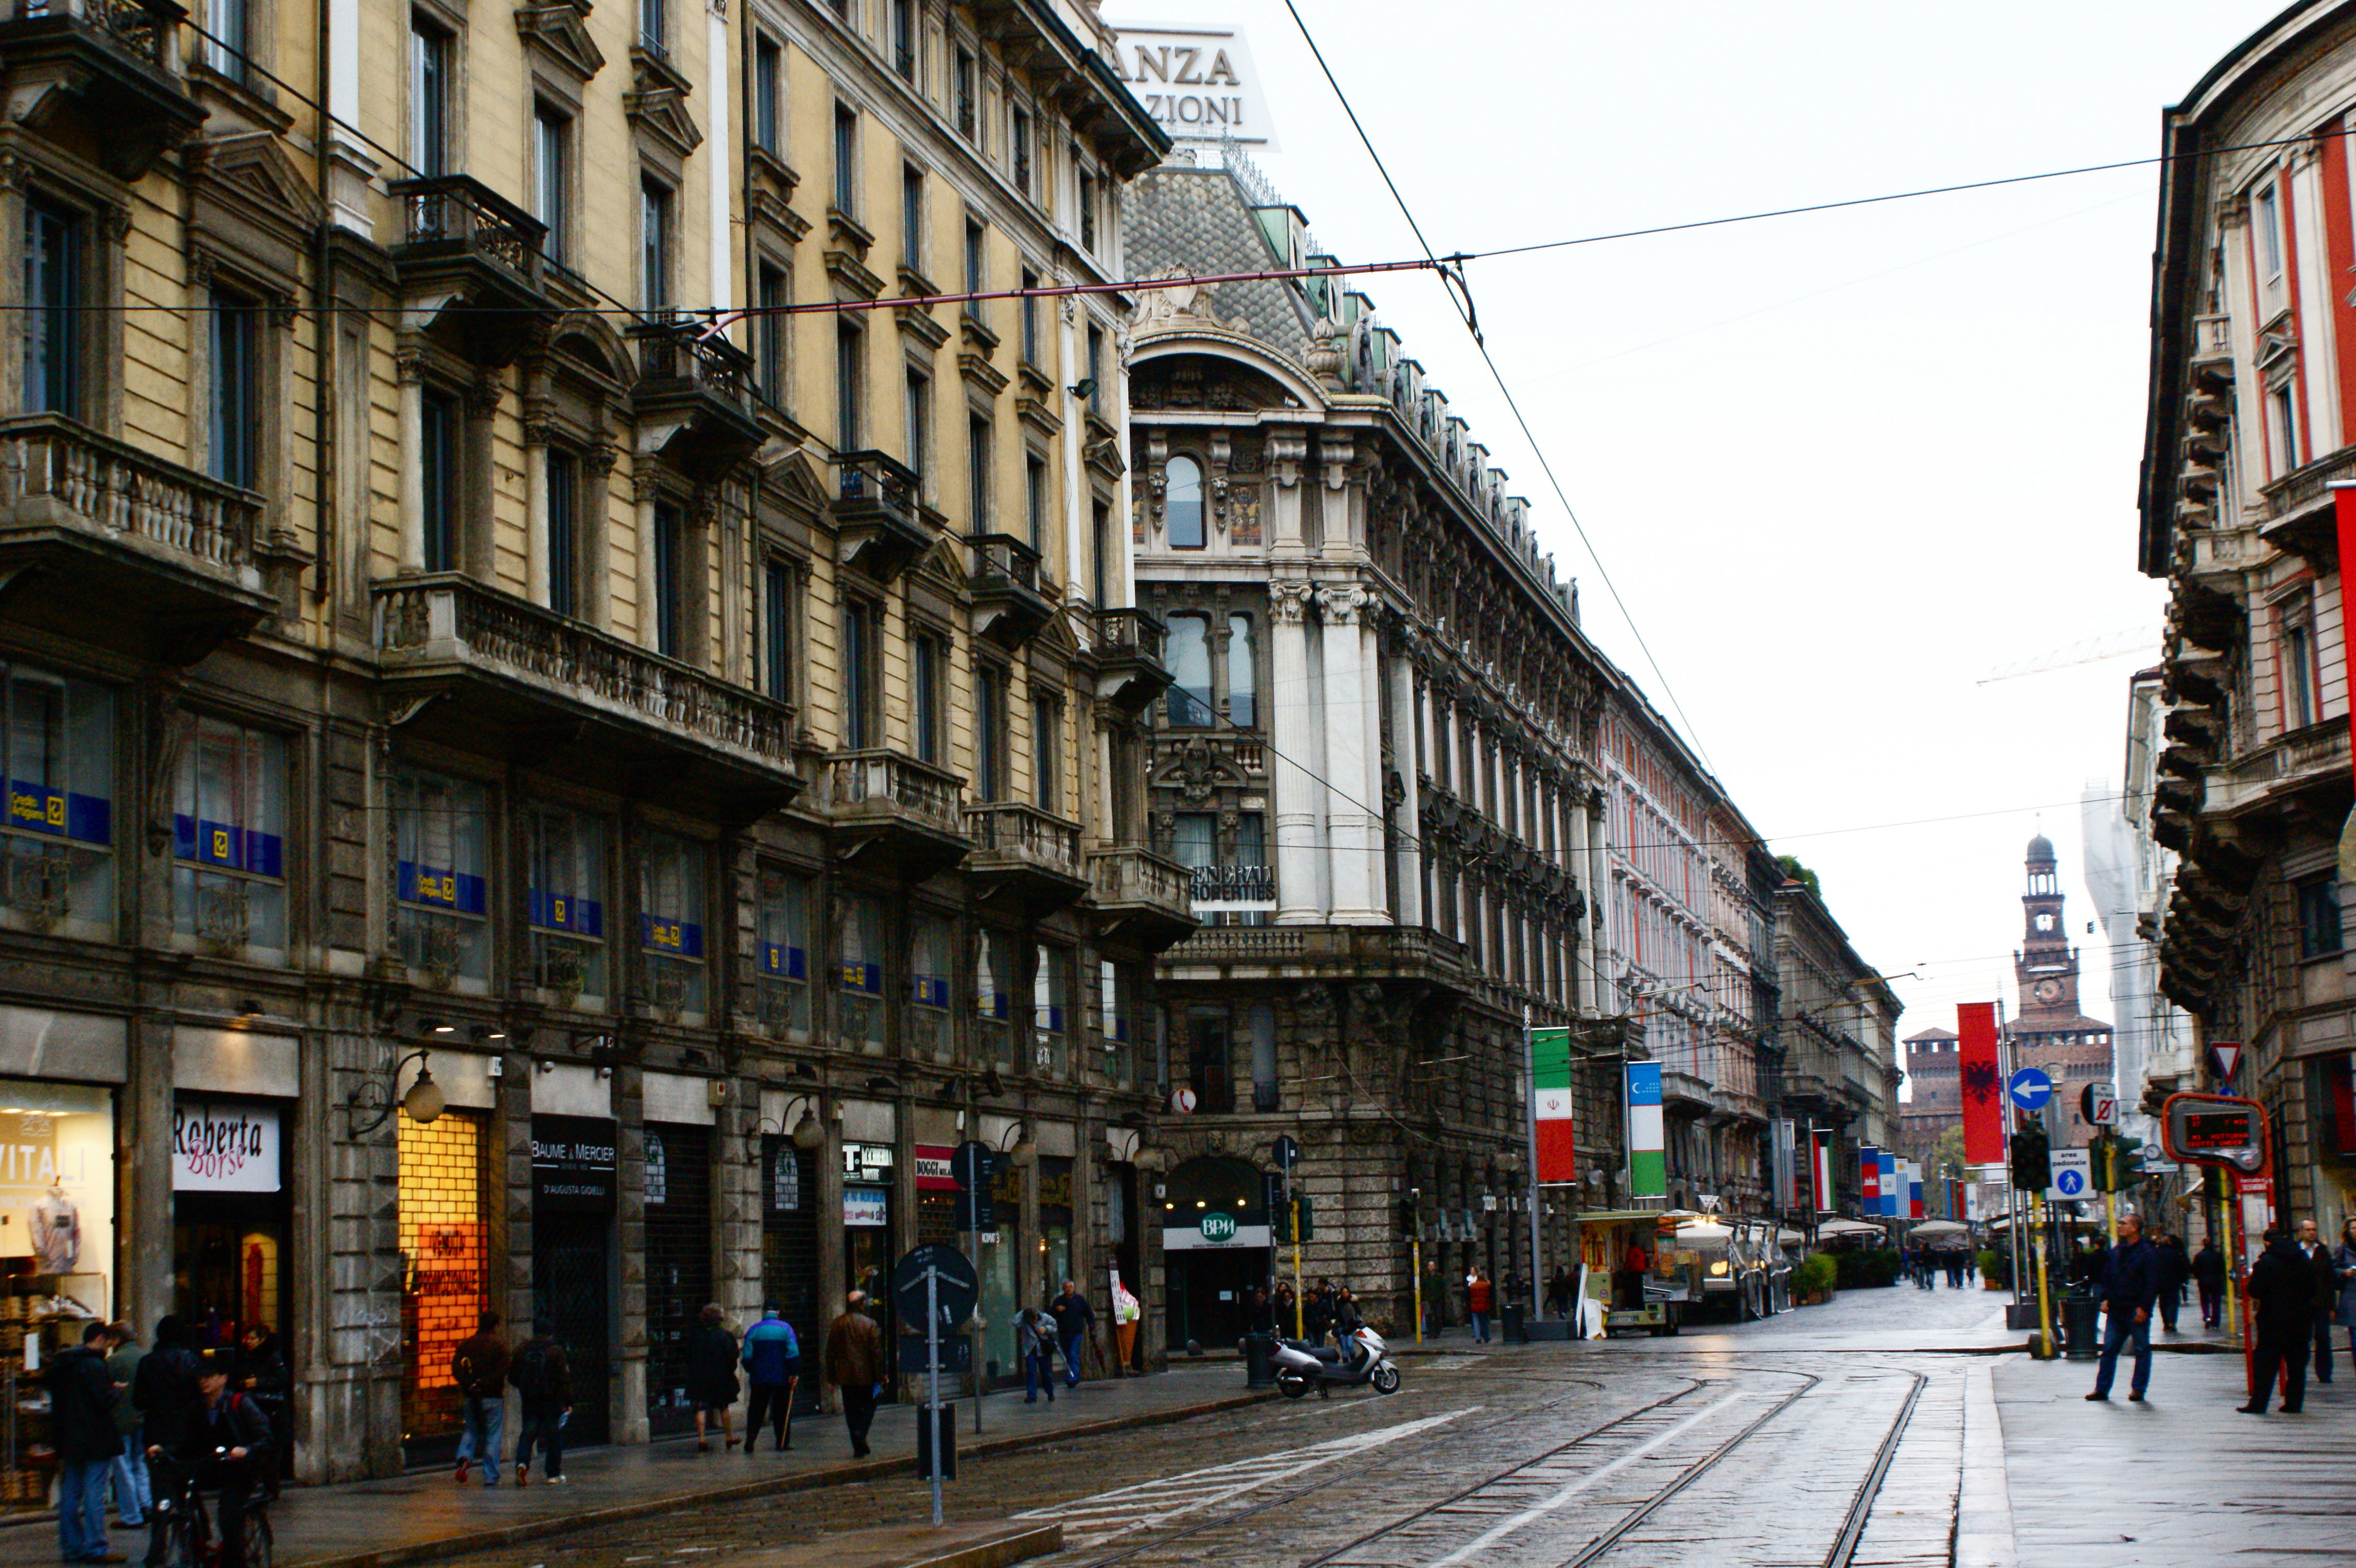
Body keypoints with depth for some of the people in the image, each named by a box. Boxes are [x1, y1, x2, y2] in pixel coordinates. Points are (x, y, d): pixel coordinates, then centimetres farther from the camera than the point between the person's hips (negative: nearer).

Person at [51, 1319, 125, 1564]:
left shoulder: (61, 1365, 13)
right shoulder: (95, 1364, -15)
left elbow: (57, 1403, 17)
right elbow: (105, 1401, -20)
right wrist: (115, 1390, 2)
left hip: (68, 1440, 8)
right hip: (95, 1441, -8)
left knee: (70, 1495, 10)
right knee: (94, 1494, -6)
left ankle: (71, 1546, 13)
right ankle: (95, 1548, -6)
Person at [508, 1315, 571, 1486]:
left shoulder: (521, 1350, 3)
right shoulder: (556, 1351, -8)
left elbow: (512, 1378, 10)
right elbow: (564, 1379, -10)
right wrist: (568, 1401, -6)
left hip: (529, 1401, 3)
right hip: (552, 1400, -3)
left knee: (527, 1433, 6)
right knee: (554, 1436, 8)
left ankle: (522, 1463, -19)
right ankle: (554, 1475, 11)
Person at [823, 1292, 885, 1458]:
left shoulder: (837, 1324, 2)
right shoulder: (869, 1324, -7)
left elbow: (830, 1353, 5)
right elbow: (877, 1352, -8)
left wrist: (831, 1377, 11)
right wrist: (880, 1376, -2)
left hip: (845, 1376, 2)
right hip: (866, 1376, -2)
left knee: (852, 1411, 8)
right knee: (869, 1406, 13)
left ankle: (858, 1447, 6)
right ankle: (861, 1432, -12)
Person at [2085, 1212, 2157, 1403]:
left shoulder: (2147, 1254, -8)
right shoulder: (2115, 1253, 11)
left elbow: (2152, 1285, -10)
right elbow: (2107, 1278, 18)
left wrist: (2143, 1308, -16)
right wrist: (2106, 1299, 5)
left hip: (2136, 1312, -6)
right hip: (2115, 1311, 6)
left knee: (2142, 1350, 4)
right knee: (2108, 1350, 5)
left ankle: (2138, 1389, 11)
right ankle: (2102, 1389, 9)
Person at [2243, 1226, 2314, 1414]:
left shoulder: (2265, 1263, -11)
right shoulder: (2304, 1261, 7)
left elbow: (2255, 1292, -15)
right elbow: (2313, 1290, 14)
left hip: (2273, 1323, -5)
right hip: (2300, 1324, 5)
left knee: (2265, 1365, -1)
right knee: (2297, 1366, 9)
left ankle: (2258, 1404, -2)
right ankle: (2294, 1403, 8)